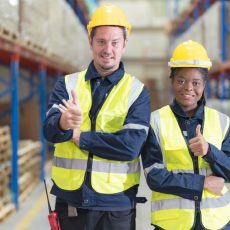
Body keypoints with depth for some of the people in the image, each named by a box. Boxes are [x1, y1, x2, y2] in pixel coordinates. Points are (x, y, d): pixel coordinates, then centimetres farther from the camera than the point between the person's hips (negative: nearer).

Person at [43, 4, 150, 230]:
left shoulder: (137, 91, -1)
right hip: (70, 199, 2)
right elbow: (50, 130, -11)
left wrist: (78, 135, -11)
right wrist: (64, 122, -34)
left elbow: (131, 146, -14)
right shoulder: (67, 84, 5)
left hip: (116, 204, -1)